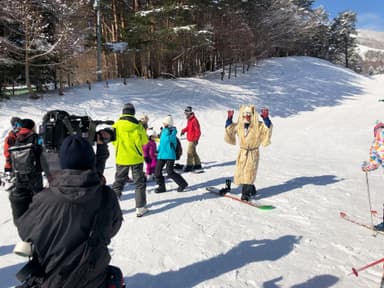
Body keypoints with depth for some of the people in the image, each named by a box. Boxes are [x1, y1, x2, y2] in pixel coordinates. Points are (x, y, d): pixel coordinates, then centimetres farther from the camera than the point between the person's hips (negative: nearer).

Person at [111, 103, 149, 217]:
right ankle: (140, 208, 9)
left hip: (121, 159, 2)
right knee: (139, 183, 10)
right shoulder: (138, 125, -10)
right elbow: (145, 141, -2)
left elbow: (114, 141, 3)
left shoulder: (116, 125, -6)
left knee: (118, 182, 15)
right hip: (136, 158, -1)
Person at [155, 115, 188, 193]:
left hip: (170, 155, -7)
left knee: (170, 172, -10)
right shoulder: (163, 130, 13)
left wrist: (167, 130, -25)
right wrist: (158, 150, 17)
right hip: (161, 155, 7)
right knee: (157, 171, 4)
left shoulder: (173, 130, -8)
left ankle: (183, 184, 9)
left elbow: (170, 139, -26)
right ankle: (161, 187, 19)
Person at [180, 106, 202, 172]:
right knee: (193, 152, 16)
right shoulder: (189, 120, 10)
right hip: (190, 139, 10)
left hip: (193, 140, -10)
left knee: (190, 152, -8)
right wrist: (184, 130, 5)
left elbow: (198, 131, -21)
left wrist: (196, 139, -25)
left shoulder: (194, 120, -19)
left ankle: (189, 166, -2)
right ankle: (198, 165, 26)